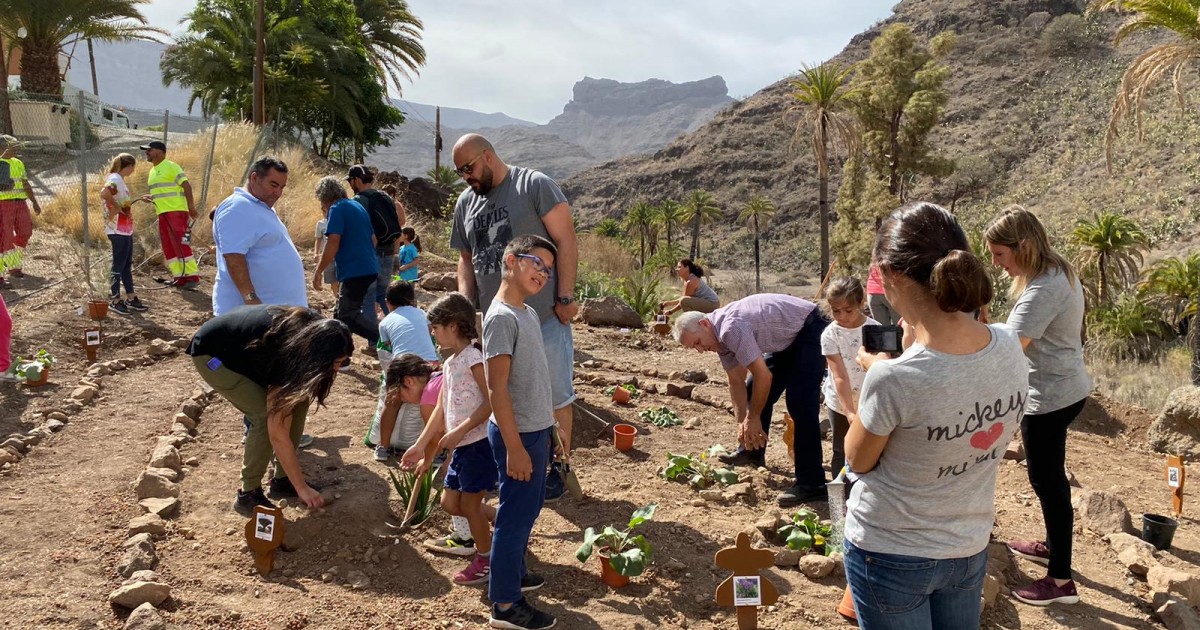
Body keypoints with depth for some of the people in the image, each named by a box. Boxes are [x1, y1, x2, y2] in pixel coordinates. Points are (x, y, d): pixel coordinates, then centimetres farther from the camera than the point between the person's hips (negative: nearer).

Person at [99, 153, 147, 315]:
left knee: (127, 264, 14)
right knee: (119, 265, -1)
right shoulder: (115, 179, -16)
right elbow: (104, 193, -34)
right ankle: (114, 300, 8)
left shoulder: (118, 179, 14)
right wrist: (117, 208, -24)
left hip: (125, 229, 10)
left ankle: (131, 299, 22)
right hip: (118, 230, -10)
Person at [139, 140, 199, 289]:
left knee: (180, 244, -12)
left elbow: (186, 185, -15)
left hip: (176, 211, -9)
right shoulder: (153, 171, 19)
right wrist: (150, 197, 7)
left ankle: (192, 276, -9)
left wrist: (191, 205, -23)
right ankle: (178, 276, 13)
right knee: (168, 247, 8)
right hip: (163, 213, 9)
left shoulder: (171, 166, -8)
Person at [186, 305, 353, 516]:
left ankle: (283, 480, 7)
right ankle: (248, 495, -8)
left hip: (245, 347, 8)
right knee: (266, 416, -22)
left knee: (298, 400, -5)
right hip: (212, 354, -8)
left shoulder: (314, 329, -20)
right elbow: (278, 435, -33)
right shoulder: (285, 354, -37)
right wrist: (302, 488, -28)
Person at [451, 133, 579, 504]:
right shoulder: (465, 203, 12)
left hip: (544, 318, -6)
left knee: (554, 396, 4)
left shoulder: (535, 186, -7)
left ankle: (556, 467, 20)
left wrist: (565, 298, -13)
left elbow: (566, 242, -9)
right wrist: (465, 303, 4)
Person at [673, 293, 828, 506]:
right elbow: (736, 382, 5)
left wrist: (753, 418, -17)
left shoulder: (731, 329, -31)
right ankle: (752, 452, 30)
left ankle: (811, 484, -17)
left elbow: (763, 376, -29)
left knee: (800, 403, -18)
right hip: (786, 338, 10)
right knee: (756, 391, 13)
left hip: (809, 329, -10)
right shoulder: (719, 335, -1)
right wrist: (742, 422, -2)